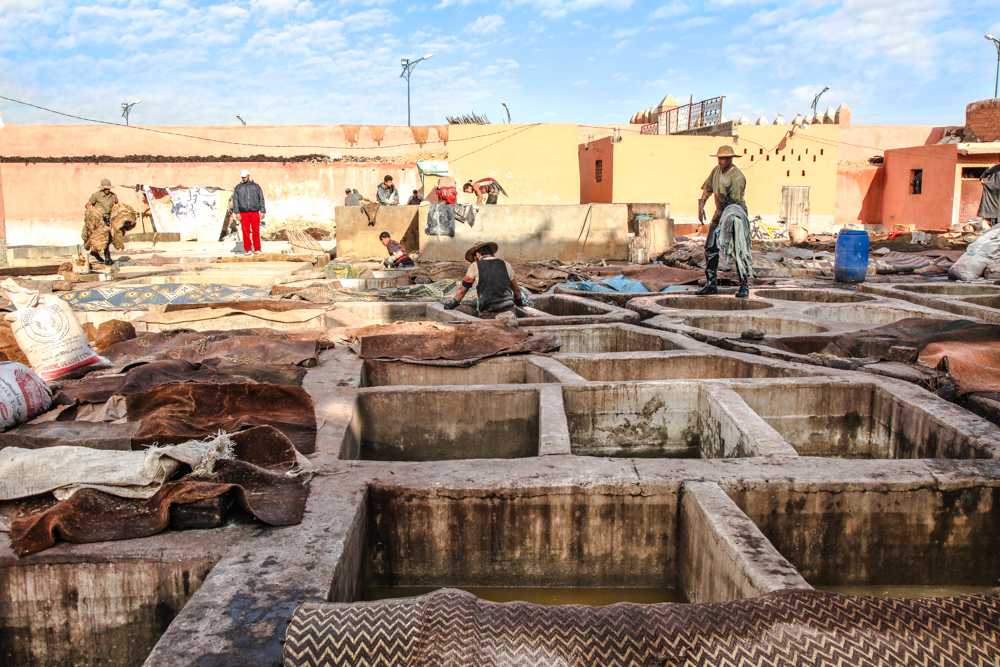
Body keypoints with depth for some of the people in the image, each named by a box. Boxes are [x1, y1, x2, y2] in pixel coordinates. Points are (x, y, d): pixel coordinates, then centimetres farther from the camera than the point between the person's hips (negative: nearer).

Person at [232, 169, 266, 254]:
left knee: (256, 231, -2)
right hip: (243, 213, 0)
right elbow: (235, 200, 9)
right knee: (246, 231, -1)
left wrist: (262, 211, 2)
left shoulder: (255, 186, 11)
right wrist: (237, 212, -2)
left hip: (255, 212, 0)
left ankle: (257, 249, 7)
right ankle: (247, 249, 6)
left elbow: (261, 199, 10)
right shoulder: (238, 187, 11)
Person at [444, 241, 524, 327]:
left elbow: (462, 289, 13)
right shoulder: (505, 264, 14)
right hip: (508, 307, 3)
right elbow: (516, 289, 26)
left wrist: (453, 304, 28)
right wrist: (519, 302, 44)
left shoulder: (475, 266, 4)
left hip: (488, 312, -3)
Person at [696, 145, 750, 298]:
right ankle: (711, 284, 10)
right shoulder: (716, 170, 4)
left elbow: (735, 203, -22)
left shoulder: (737, 178, -20)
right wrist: (701, 206, -2)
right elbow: (707, 189, 12)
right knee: (710, 248, 3)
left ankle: (744, 286, -1)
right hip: (720, 214, 7)